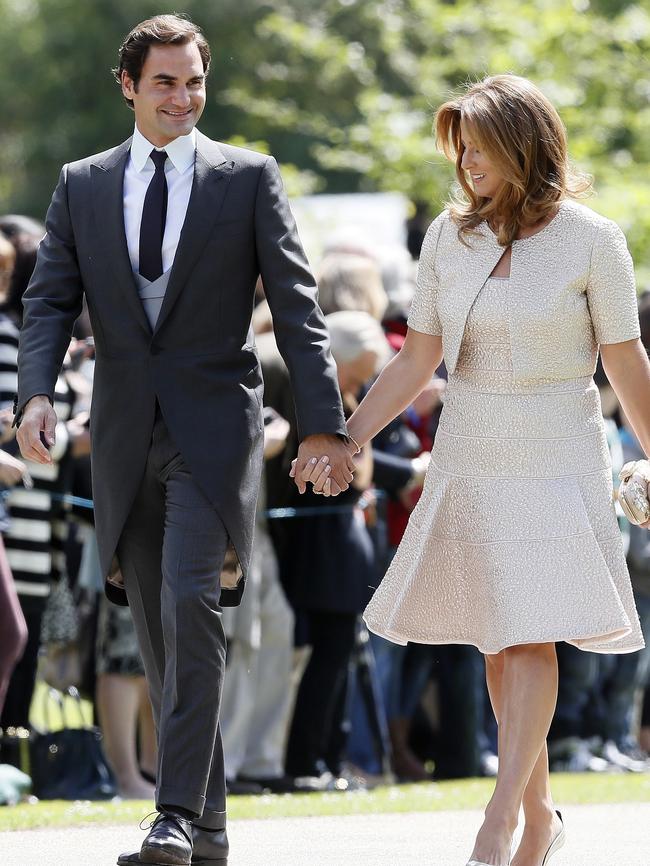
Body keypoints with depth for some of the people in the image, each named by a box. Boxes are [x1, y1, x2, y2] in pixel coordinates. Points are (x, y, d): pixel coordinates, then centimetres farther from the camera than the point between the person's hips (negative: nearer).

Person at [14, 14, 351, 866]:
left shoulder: (249, 179, 2)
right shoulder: (82, 187, 9)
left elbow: (296, 305, -1)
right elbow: (49, 301, 3)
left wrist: (322, 422, -9)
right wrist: (37, 393, -16)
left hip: (213, 429, -4)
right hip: (124, 434, 4)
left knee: (191, 606, -18)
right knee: (156, 631, 7)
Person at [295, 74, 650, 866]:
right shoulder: (448, 236, 3)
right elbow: (415, 361, 7)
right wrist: (345, 440, 1)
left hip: (556, 464, -4)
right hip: (468, 463, 4)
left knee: (531, 639, -13)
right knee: (498, 647, 8)